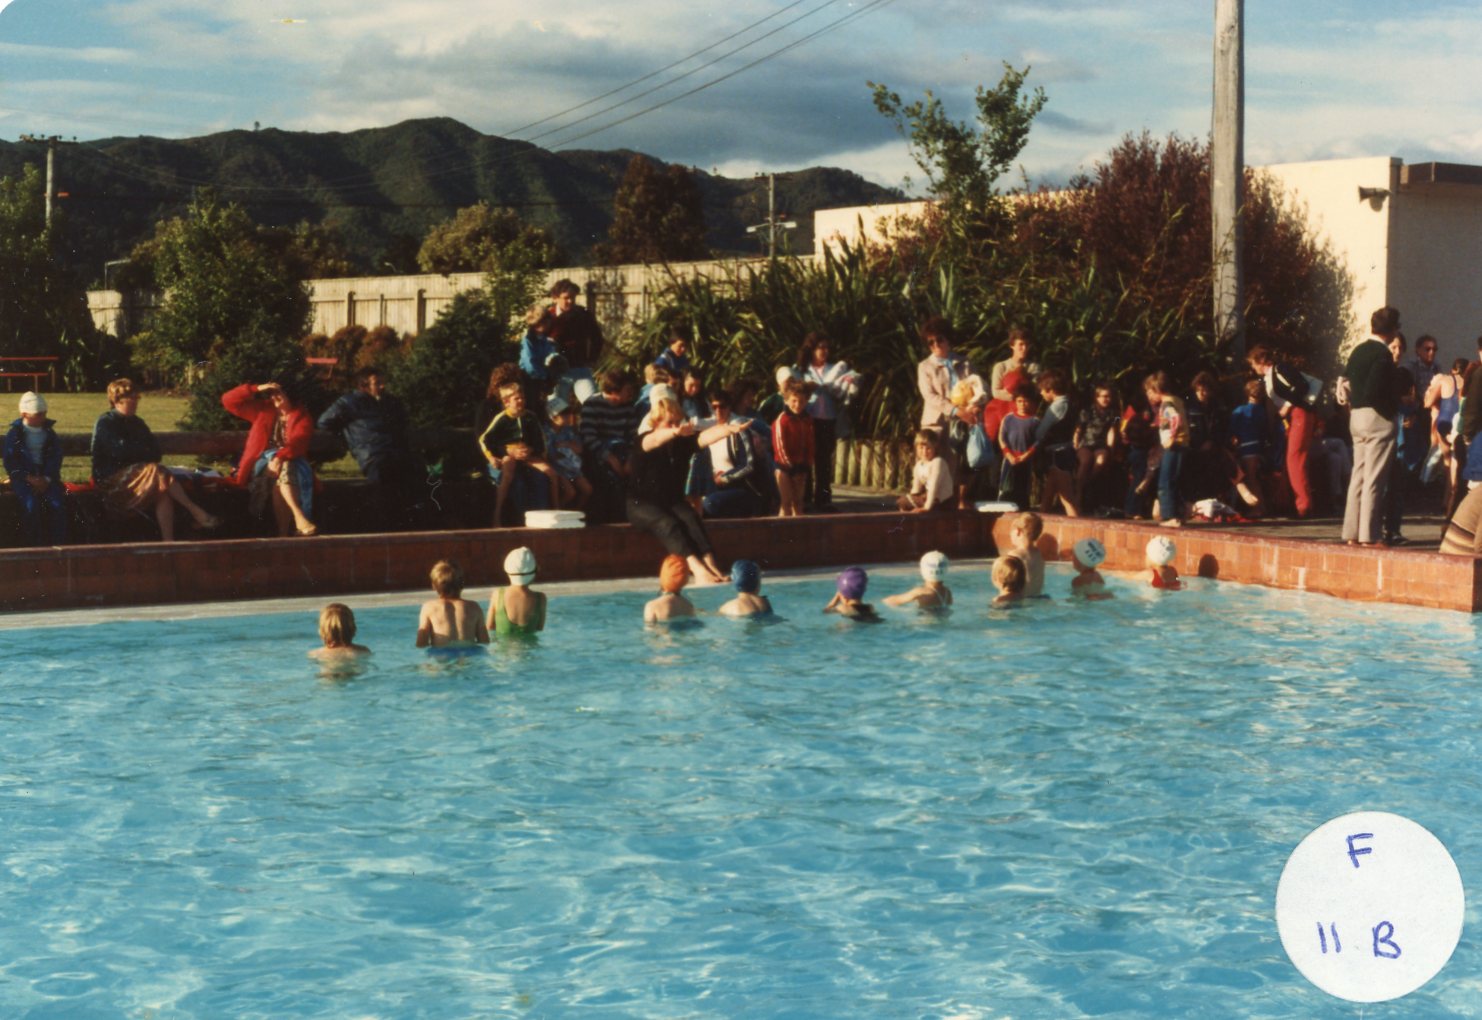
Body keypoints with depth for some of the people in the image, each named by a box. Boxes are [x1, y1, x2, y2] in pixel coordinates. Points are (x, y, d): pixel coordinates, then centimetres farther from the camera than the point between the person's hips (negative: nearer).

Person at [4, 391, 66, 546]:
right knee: (31, 504, -31)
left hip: (47, 477, 2)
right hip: (23, 478, -2)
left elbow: (56, 457, 5)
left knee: (57, 503, -26)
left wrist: (46, 479, -12)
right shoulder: (14, 434, 3)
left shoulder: (49, 433, 12)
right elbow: (10, 462, -3)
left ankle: (59, 545, -21)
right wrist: (30, 479, -16)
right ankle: (35, 546, -23)